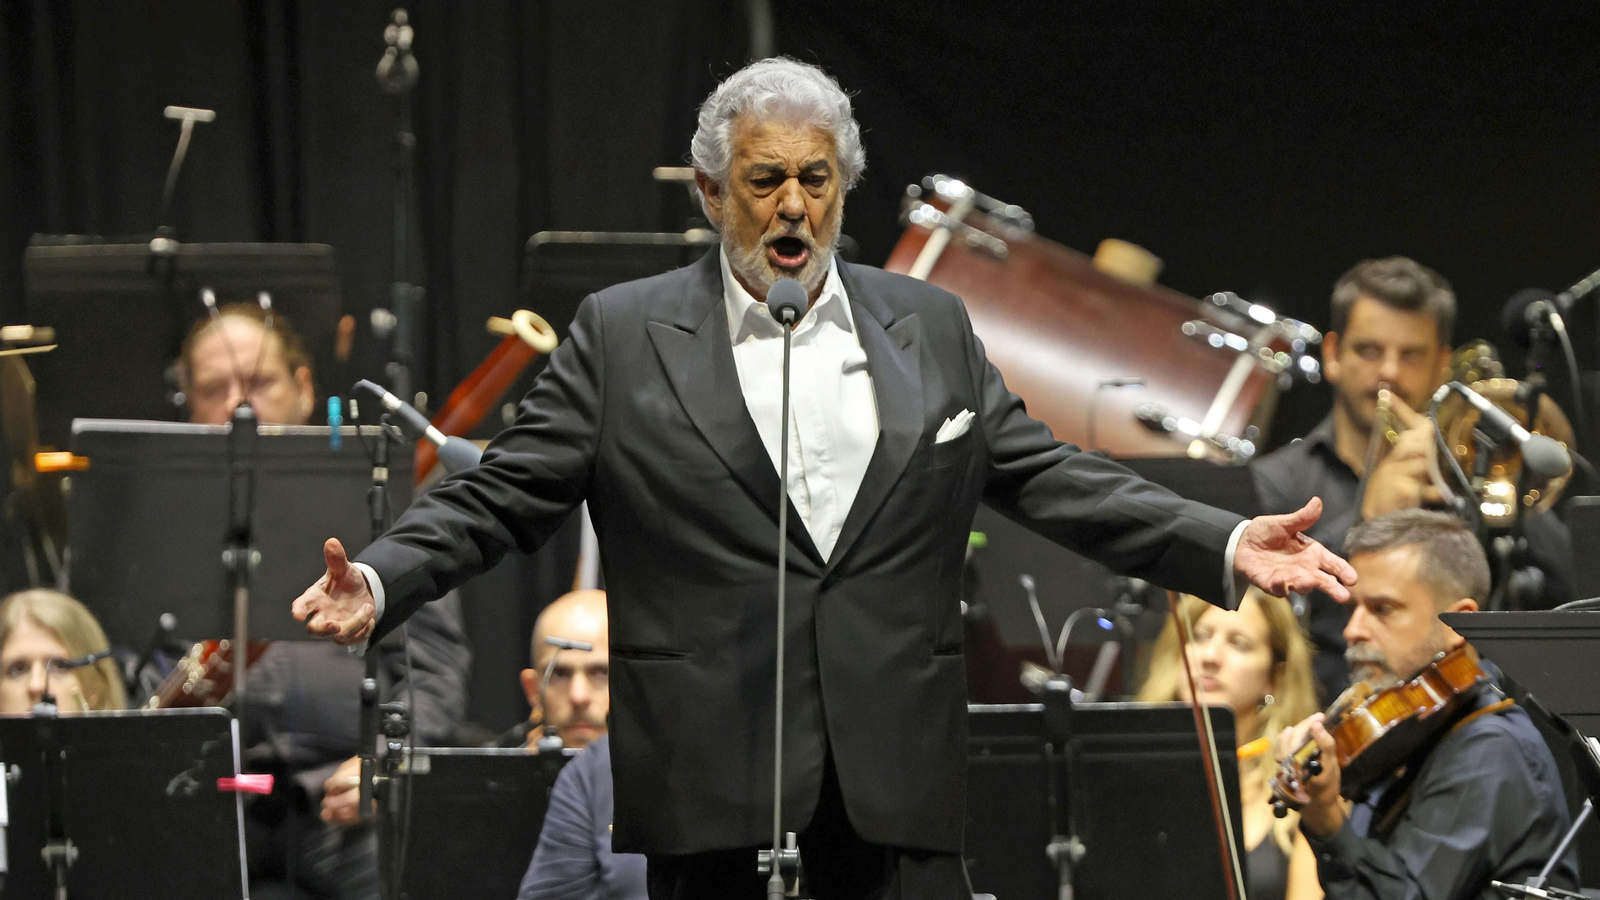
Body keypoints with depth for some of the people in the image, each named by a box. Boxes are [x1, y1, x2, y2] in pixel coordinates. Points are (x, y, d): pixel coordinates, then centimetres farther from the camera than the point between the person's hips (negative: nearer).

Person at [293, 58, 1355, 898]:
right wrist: (378, 582, -15)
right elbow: (502, 497, 2)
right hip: (711, 786, -2)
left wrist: (1226, 545, 1)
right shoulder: (622, 336, 5)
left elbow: (1049, 477, 12)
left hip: (900, 779, 2)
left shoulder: (932, 328, 13)